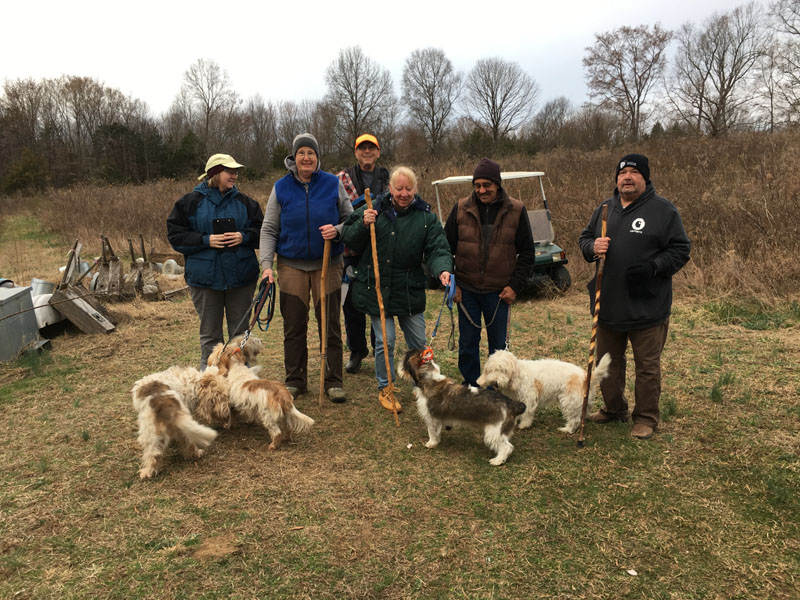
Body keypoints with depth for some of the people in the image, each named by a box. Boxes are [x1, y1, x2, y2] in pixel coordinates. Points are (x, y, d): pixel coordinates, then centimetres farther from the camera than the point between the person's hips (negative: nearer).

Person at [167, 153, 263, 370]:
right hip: (205, 277, -2)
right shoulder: (191, 202, 0)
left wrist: (244, 237, -11)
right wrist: (206, 240, -15)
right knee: (210, 334, 7)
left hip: (241, 276, 2)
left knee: (240, 332, 10)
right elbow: (175, 235, -1)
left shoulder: (244, 202, 6)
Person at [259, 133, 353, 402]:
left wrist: (337, 231, -16)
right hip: (291, 266, 1)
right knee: (293, 327, 7)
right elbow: (269, 229, 2)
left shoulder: (333, 184, 0)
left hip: (327, 264, -1)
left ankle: (334, 382, 15)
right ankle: (295, 381, 21)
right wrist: (266, 264, -9)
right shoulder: (281, 187, 2)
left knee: (330, 326, 4)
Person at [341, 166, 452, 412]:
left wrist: (442, 269, -30)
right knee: (385, 342, 2)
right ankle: (385, 389, 24)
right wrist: (363, 225, -18)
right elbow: (350, 241, 2)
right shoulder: (373, 210, -2)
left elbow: (438, 249, -9)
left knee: (418, 343, 11)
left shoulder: (426, 217, -1)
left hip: (410, 291, 1)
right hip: (376, 288, -1)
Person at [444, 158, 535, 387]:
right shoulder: (461, 208, -1)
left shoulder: (516, 210, -3)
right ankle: (471, 387, 26)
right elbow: (446, 248, 6)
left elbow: (527, 253, 2)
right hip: (466, 290, 1)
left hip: (499, 292, -1)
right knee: (467, 344, 9)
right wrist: (451, 283, -1)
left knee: (498, 345, 10)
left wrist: (515, 285, -5)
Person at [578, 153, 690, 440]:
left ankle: (646, 418, 23)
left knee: (647, 366, 7)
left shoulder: (663, 210, -5)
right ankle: (614, 408, 36)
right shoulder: (604, 209, 9)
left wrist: (653, 267, -21)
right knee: (608, 361, 17)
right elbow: (584, 238, 16)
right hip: (609, 305, 5)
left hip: (647, 306, -5)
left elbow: (680, 250, -5)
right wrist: (592, 247, -8)